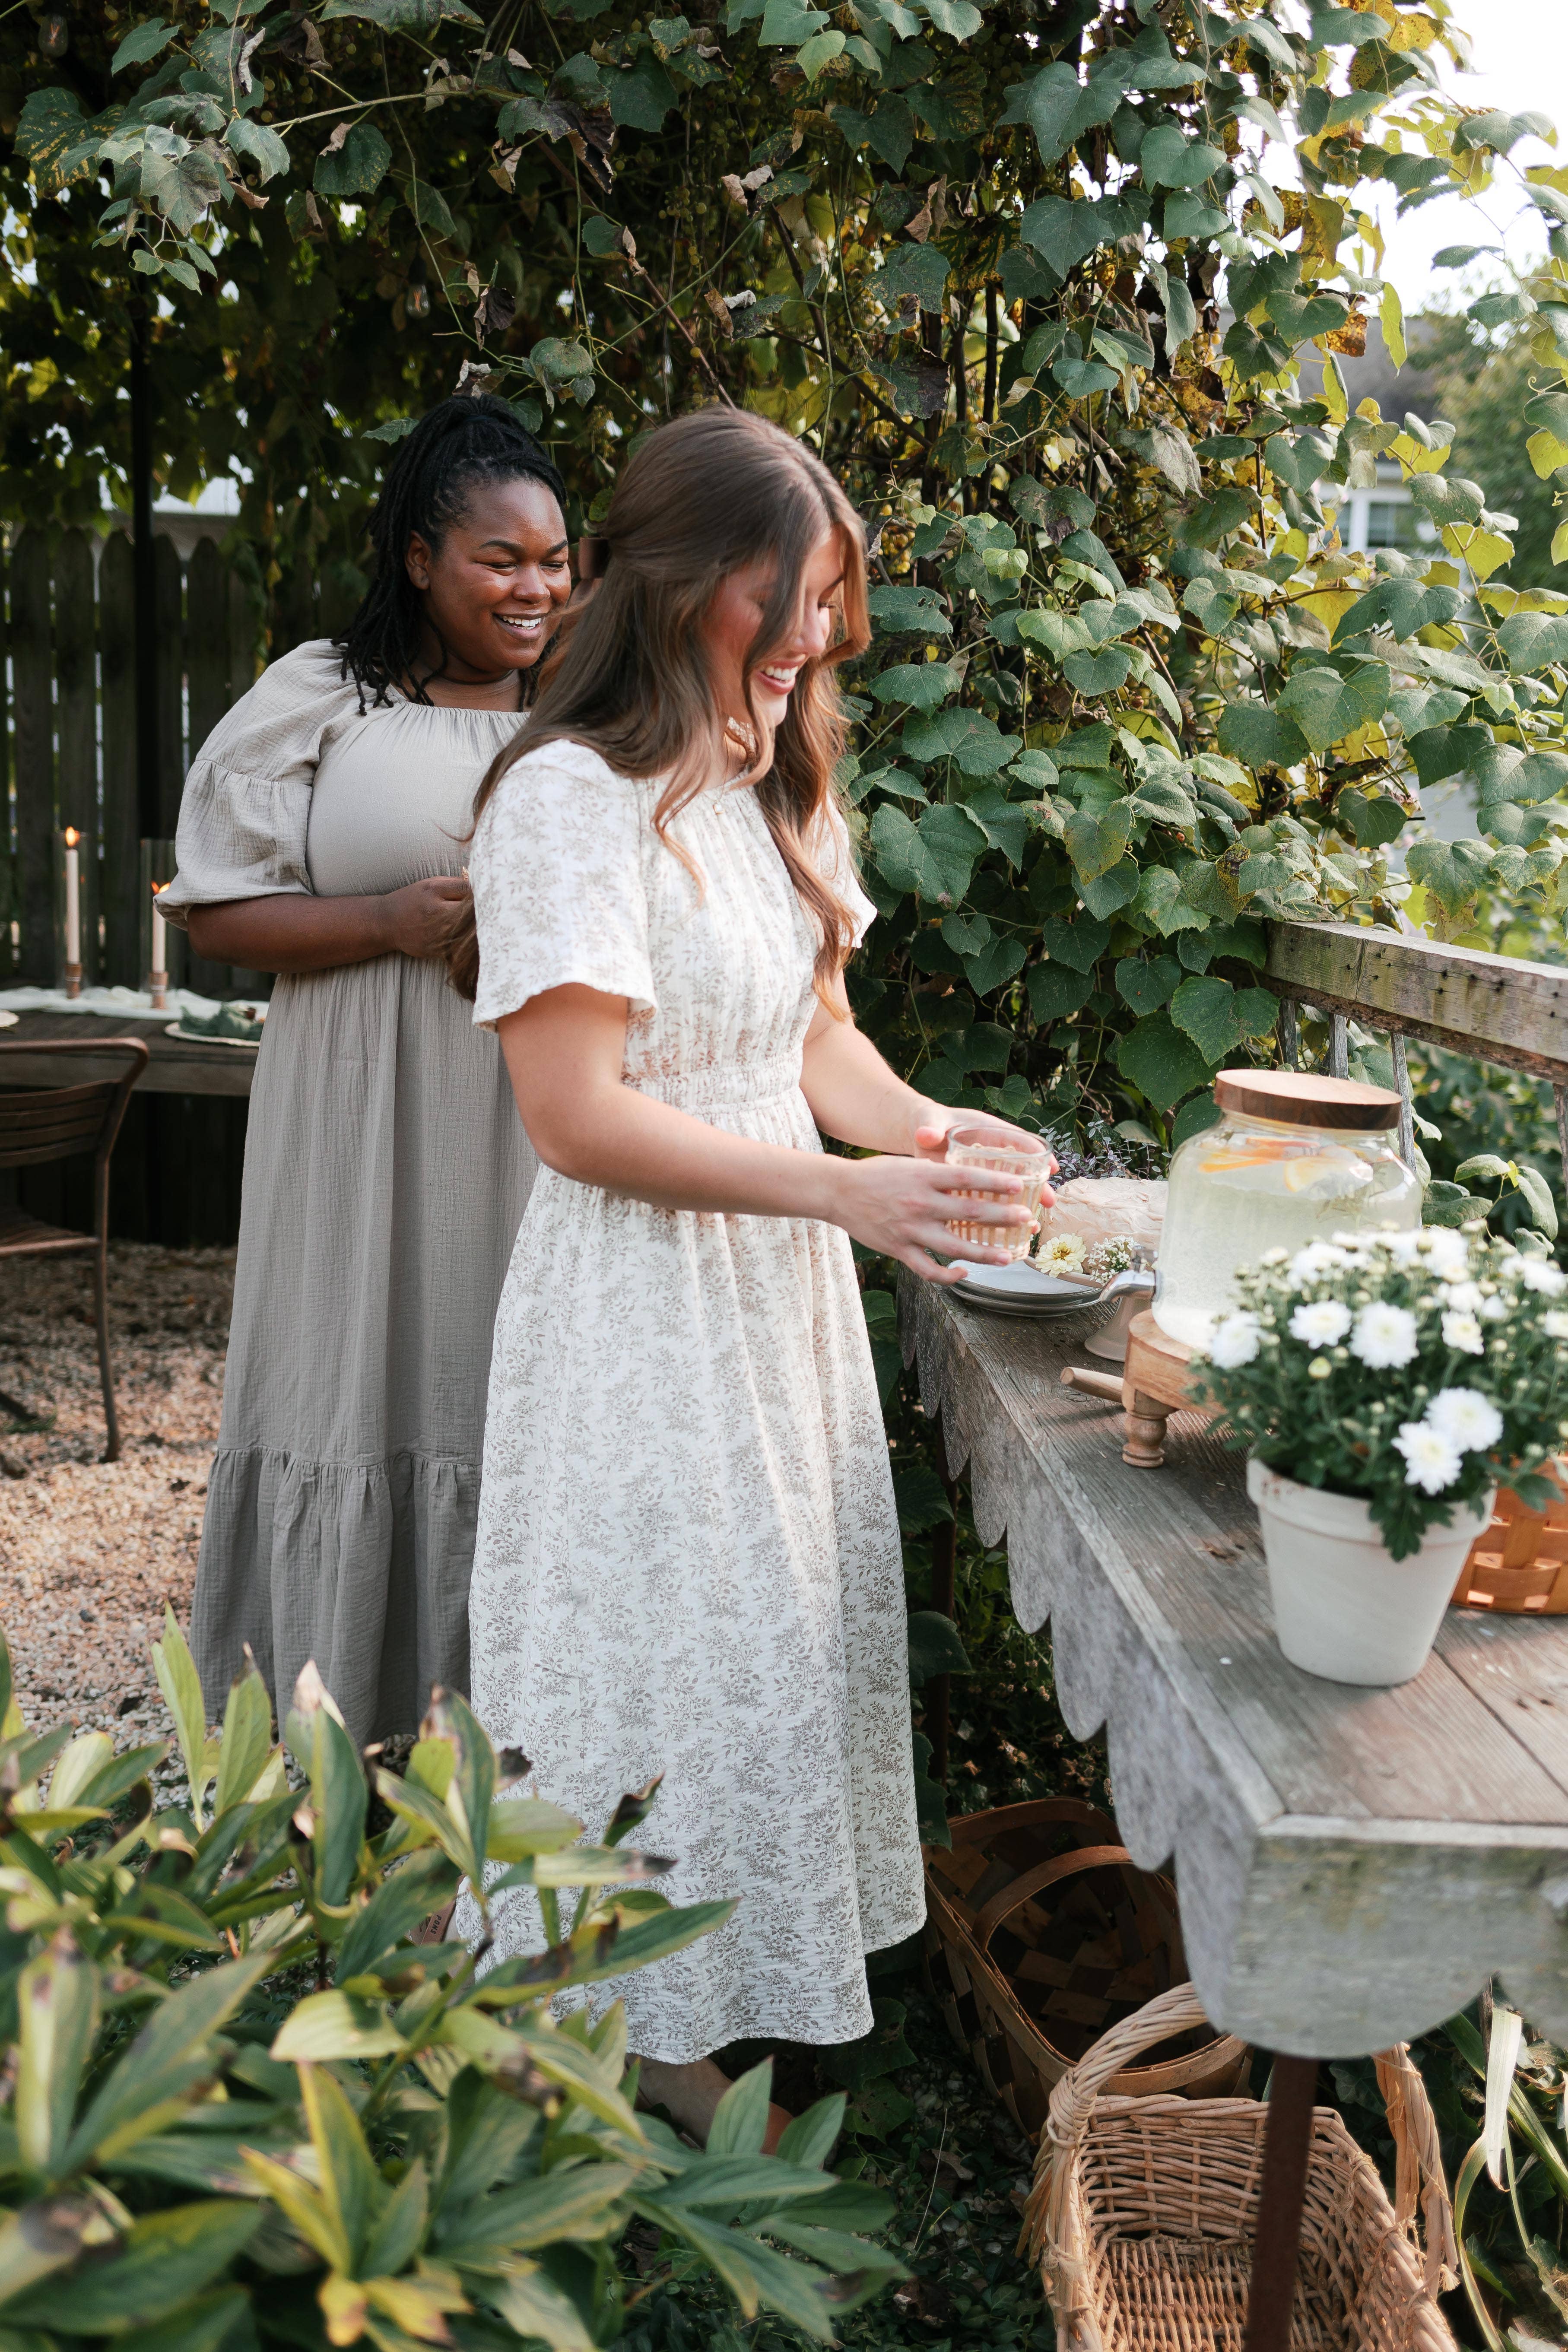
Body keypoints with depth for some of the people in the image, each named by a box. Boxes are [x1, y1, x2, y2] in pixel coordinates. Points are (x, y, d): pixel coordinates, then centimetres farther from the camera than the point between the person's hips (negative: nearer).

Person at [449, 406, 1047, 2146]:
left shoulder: (775, 784, 10)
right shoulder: (571, 797, -18)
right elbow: (577, 1116, -21)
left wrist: (934, 1138, -6)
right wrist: (840, 1190, -25)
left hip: (783, 1291, 8)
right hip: (641, 1322, -8)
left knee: (774, 1648, 16)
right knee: (662, 1662, 3)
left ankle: (710, 2024, 35)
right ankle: (641, 2058, 24)